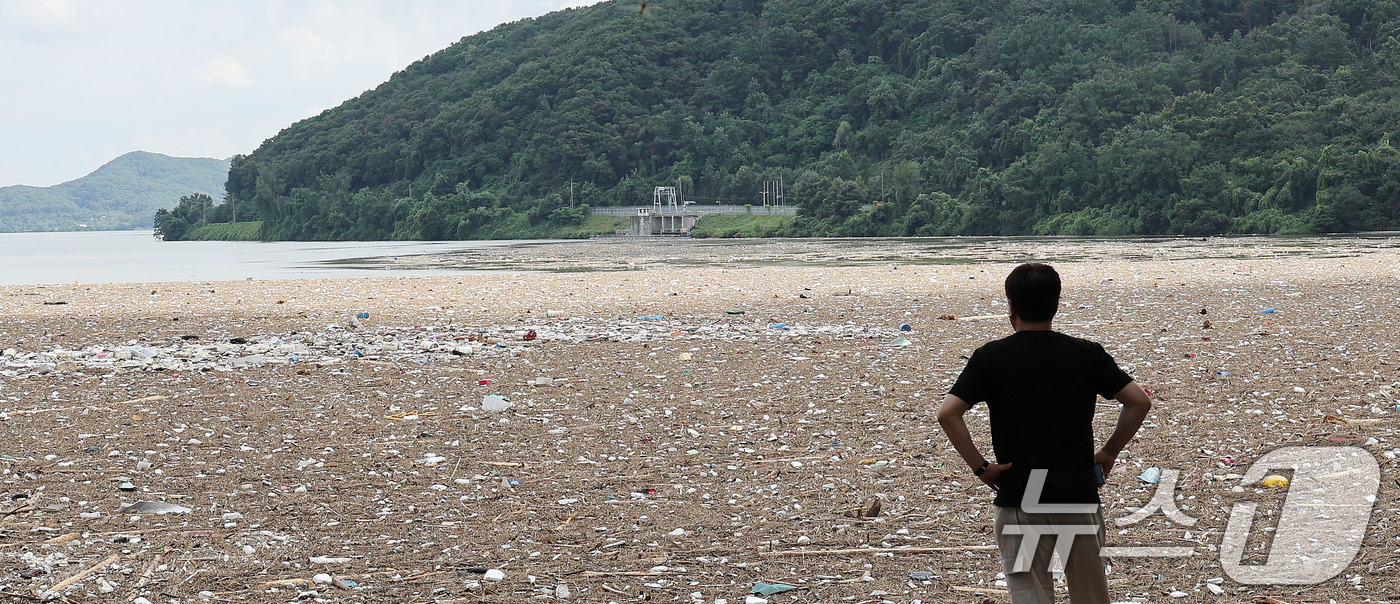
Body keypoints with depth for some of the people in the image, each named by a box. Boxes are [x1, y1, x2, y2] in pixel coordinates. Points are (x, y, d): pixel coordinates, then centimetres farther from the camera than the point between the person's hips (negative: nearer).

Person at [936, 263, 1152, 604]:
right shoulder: (1086, 354, 2)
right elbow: (1139, 401, -1)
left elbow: (948, 413, -13)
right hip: (1080, 497, 2)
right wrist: (1110, 452, 9)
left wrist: (980, 467, -5)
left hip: (1019, 499, -2)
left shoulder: (991, 357, -4)